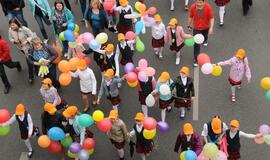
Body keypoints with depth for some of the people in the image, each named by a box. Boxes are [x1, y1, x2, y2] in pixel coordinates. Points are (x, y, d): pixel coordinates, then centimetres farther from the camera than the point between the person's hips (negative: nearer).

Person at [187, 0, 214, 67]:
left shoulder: (208, 7, -28)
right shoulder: (193, 7, -24)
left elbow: (212, 18, -20)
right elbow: (190, 17, -7)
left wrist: (211, 28, -27)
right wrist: (189, 26, 3)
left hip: (205, 27, 1)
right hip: (196, 28, -1)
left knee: (205, 36, 34)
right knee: (196, 44, -5)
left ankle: (205, 40, 73)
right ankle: (196, 59, 7)